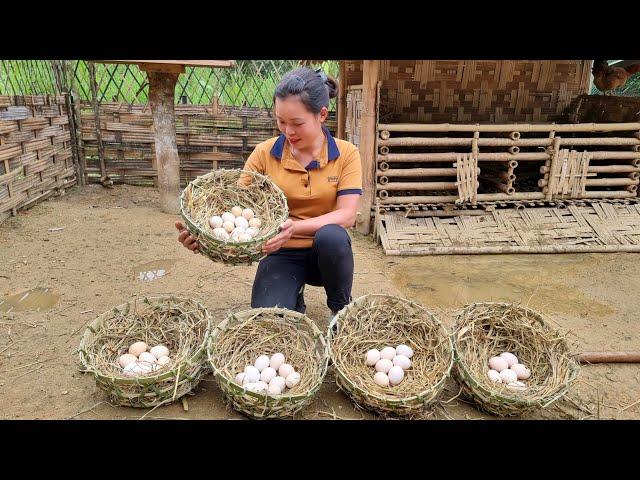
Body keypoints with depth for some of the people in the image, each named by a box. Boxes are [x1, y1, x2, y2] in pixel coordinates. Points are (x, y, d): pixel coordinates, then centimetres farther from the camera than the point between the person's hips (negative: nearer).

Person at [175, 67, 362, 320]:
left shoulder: (346, 154, -6)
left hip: (326, 252, 0)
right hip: (281, 254, 0)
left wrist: (295, 227, -33)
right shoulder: (265, 153, -3)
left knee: (331, 235, -36)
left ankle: (341, 309, -6)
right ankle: (293, 297, 14)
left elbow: (347, 215, -16)